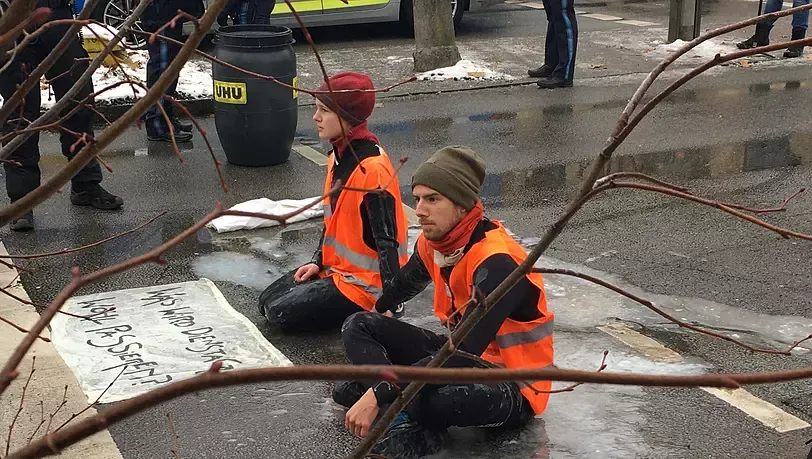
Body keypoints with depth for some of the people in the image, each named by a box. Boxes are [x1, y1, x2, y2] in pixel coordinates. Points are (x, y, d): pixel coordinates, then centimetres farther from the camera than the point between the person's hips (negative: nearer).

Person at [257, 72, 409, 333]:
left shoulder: (373, 169, -25)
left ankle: (372, 313, 0)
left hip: (366, 283, -10)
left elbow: (387, 240, -26)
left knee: (281, 314, -13)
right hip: (335, 268, 10)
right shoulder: (339, 156, 4)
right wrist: (318, 262, 8)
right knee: (267, 302, 10)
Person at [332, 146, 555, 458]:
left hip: (514, 388, -9)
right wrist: (376, 312, 42)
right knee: (359, 327, 2)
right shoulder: (432, 243, -2)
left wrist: (380, 395, -38)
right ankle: (409, 419, -19)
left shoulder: (497, 262, -28)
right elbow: (407, 283, 23)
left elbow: (462, 351, -36)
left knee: (435, 396, -43)